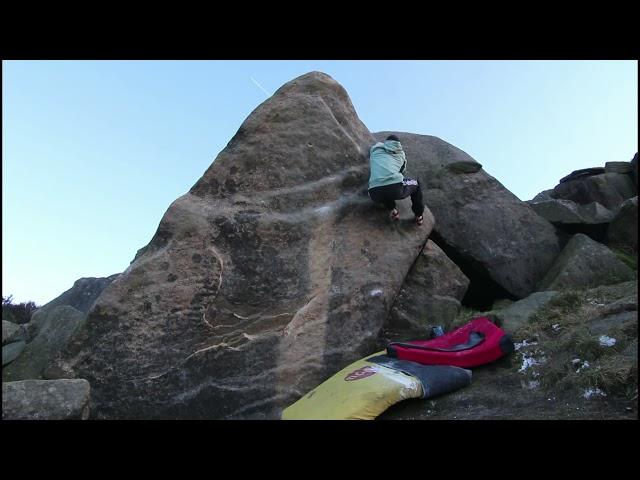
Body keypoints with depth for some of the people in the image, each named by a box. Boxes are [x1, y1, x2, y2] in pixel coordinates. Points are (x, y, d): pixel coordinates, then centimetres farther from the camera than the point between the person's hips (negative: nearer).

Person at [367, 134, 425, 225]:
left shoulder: (375, 149, 25)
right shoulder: (401, 153, 25)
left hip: (375, 193, 1)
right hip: (396, 189, -1)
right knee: (416, 183, 31)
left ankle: (392, 209, 14)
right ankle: (419, 216, 33)